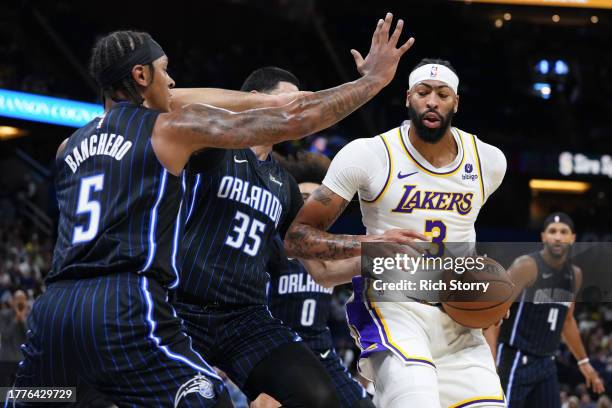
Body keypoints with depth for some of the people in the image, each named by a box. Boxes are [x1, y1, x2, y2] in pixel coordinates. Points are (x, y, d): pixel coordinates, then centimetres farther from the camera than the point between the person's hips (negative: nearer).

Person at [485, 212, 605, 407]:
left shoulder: (575, 275, 9)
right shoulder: (526, 266, -14)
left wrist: (583, 362, 27)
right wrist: (490, 361, -25)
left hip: (546, 363, 7)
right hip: (515, 361, -7)